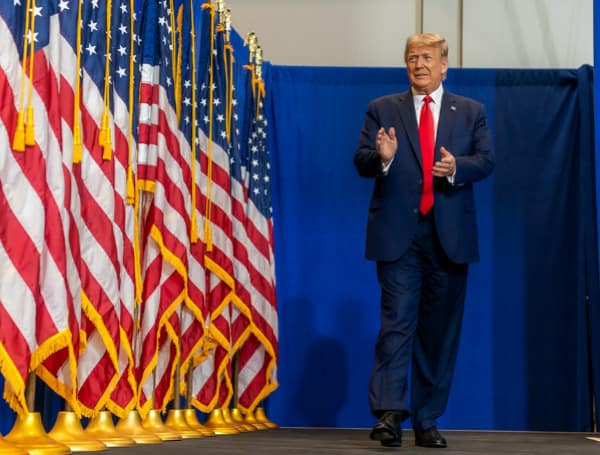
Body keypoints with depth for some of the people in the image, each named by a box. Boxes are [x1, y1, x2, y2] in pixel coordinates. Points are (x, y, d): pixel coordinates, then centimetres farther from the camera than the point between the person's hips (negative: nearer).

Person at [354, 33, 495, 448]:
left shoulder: (471, 112, 12)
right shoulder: (382, 110, 9)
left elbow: (487, 161, 2)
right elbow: (362, 162, 0)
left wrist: (456, 167, -19)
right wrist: (382, 157, -22)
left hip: (450, 235, 2)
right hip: (398, 233, -2)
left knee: (441, 328, 5)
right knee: (397, 320, -10)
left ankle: (427, 421, 13)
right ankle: (390, 413, -12)